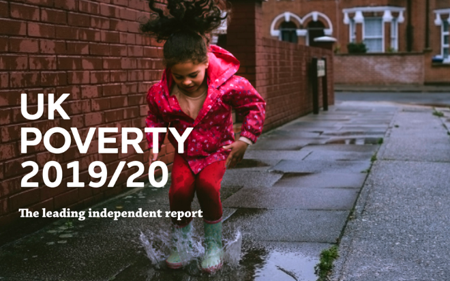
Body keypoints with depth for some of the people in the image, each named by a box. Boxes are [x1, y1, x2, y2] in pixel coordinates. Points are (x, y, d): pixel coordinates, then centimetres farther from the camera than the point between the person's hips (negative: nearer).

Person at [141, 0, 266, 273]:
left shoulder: (228, 84, -25)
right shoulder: (160, 93, -17)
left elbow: (256, 104, -8)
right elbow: (155, 117, 7)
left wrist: (246, 140, -13)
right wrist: (154, 145, -6)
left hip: (217, 151, -2)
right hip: (185, 152, 2)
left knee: (207, 185, -29)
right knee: (180, 189, -23)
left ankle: (215, 244, -3)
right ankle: (181, 242, 7)